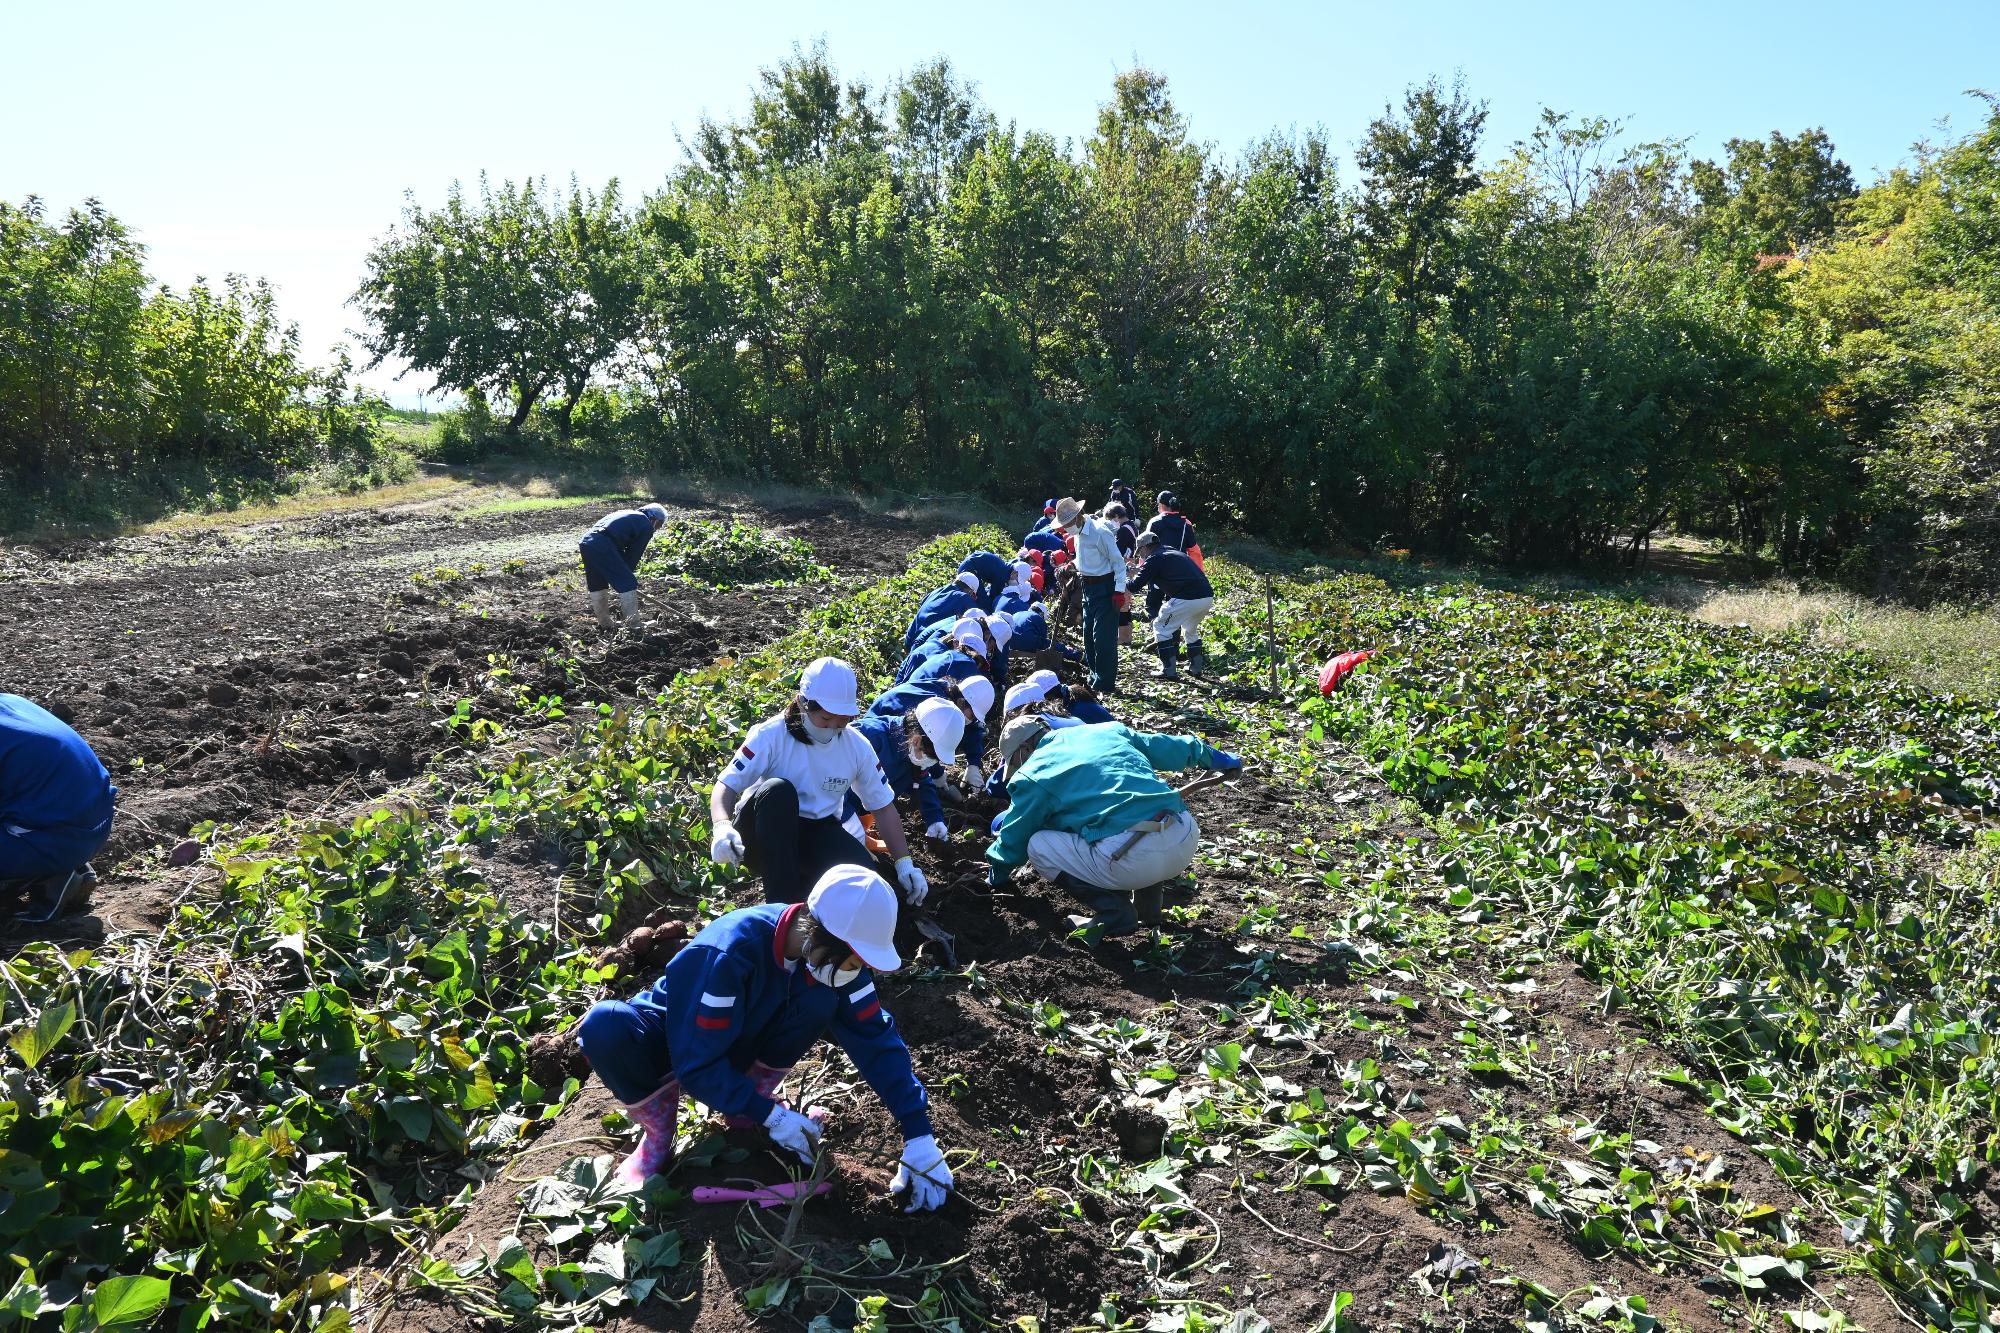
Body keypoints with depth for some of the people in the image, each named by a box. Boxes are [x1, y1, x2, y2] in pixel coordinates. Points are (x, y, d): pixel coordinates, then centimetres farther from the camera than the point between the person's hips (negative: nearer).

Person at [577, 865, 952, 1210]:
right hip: (677, 1042, -4)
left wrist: (919, 1135, -21)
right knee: (605, 1028, -38)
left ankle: (748, 1108, -2)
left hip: (741, 1043, 4)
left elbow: (874, 1039, -16)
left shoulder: (829, 954, -20)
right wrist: (771, 1115, -31)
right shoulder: (733, 952, -38)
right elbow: (698, 1063, -33)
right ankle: (658, 1134, -9)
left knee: (821, 999, -26)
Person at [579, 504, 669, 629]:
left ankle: (605, 622, 31)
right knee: (628, 584, -2)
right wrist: (626, 574, 16)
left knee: (597, 585, 20)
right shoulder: (647, 526, 6)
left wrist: (622, 574, 31)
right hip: (602, 547, -9)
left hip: (585, 542, 9)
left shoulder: (629, 515, 31)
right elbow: (634, 554, 5)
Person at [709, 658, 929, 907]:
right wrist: (721, 828, -40)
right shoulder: (772, 735, -15)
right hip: (761, 834, -2)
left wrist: (905, 863, 0)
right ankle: (781, 903, -32)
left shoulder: (858, 747, -3)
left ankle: (801, 879, 4)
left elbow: (883, 807, 6)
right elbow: (726, 786, -19)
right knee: (778, 789, -36)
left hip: (817, 834, 3)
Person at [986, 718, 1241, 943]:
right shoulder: (1109, 731, 24)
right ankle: (1148, 905, 29)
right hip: (1187, 842, 7)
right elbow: (1169, 747, 34)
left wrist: (996, 876, 43)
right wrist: (1216, 757, 51)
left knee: (1037, 846, 11)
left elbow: (1014, 839, 22)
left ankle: (1114, 912, 6)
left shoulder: (1032, 776, 9)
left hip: (1134, 860, -6)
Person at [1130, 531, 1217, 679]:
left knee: (1161, 627, 9)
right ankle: (1196, 666, 32)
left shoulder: (1154, 559, 2)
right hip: (1208, 598, 8)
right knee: (1190, 629, 31)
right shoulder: (1175, 553, 28)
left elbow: (1135, 586, -1)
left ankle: (1169, 671, 8)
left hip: (1187, 599, -8)